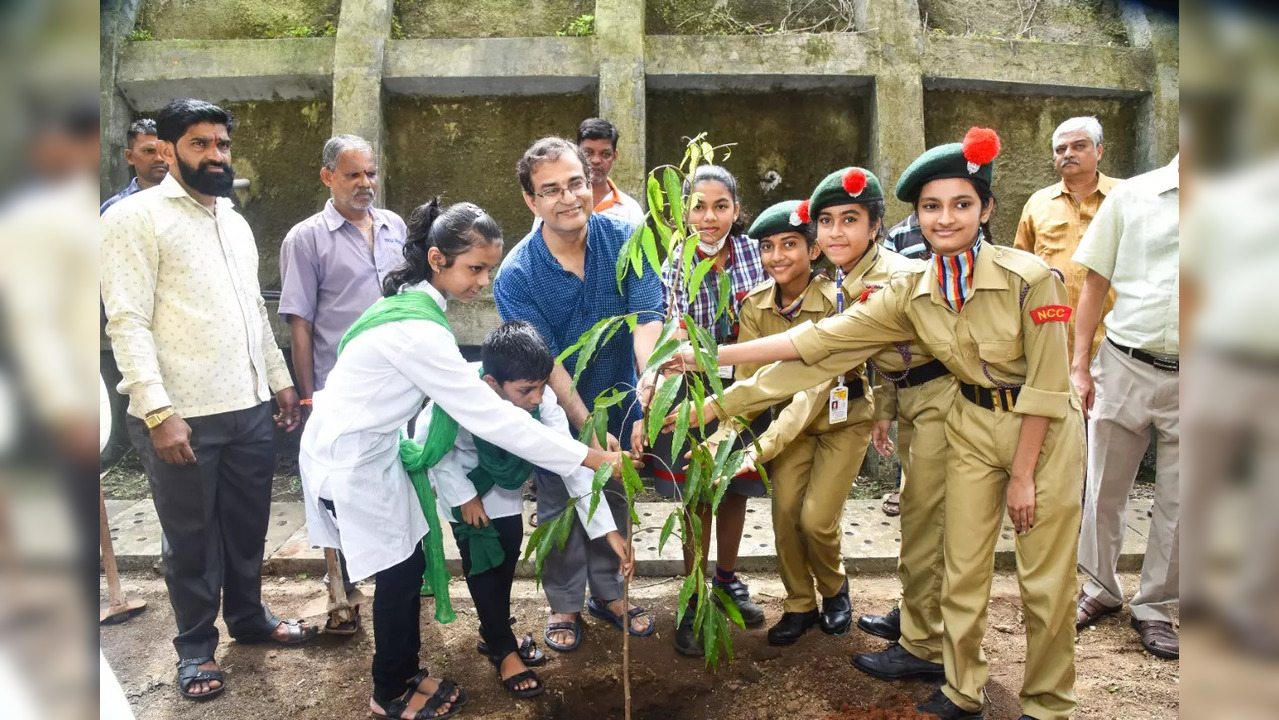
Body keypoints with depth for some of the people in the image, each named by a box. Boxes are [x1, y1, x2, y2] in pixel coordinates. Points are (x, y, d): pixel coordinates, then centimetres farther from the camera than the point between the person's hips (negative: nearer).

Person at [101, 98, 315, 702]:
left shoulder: (234, 220, 15)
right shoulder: (136, 217, -7)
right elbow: (128, 323, -14)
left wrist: (280, 378, 18)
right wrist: (158, 410, -21)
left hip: (249, 407, 6)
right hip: (181, 415, -6)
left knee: (247, 525, 18)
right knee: (191, 538, 9)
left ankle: (249, 617, 37)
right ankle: (196, 647, 26)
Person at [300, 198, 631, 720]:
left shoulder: (413, 303, 1)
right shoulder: (417, 330, -30)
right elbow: (489, 416, -31)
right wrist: (585, 456, -28)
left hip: (369, 448, 9)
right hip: (350, 459, -9)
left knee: (409, 561, 14)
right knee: (399, 570, 3)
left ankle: (404, 673, 30)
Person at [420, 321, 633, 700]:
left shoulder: (541, 398, -31)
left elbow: (571, 461, -30)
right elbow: (431, 443, -21)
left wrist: (608, 529, -34)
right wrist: (464, 496, -18)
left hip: (501, 474, 4)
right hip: (452, 469, -3)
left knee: (510, 543, 6)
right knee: (481, 555, -4)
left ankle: (494, 632, 29)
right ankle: (502, 648, 13)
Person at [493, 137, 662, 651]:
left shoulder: (624, 240, -18)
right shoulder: (516, 275, -23)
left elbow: (647, 317, -27)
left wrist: (649, 378, -47)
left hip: (616, 400, 3)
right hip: (557, 412, -2)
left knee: (614, 498, 18)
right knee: (560, 507, 12)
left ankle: (608, 593, 39)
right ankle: (564, 605, 33)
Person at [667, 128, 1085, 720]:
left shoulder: (1030, 277, -20)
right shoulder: (911, 294, -9)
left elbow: (1044, 386, -16)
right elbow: (816, 340, -14)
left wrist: (1021, 475, -13)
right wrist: (709, 356, -19)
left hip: (1044, 430, -3)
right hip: (973, 428, 4)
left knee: (1045, 583, 4)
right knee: (963, 572, 10)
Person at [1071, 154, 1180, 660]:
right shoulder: (1133, 194, 2)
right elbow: (1096, 283, 5)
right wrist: (1079, 365, 1)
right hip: (1123, 367, 1)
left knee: (1176, 503, 10)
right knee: (1104, 490, 11)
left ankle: (1155, 607, 27)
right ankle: (1100, 589, 30)